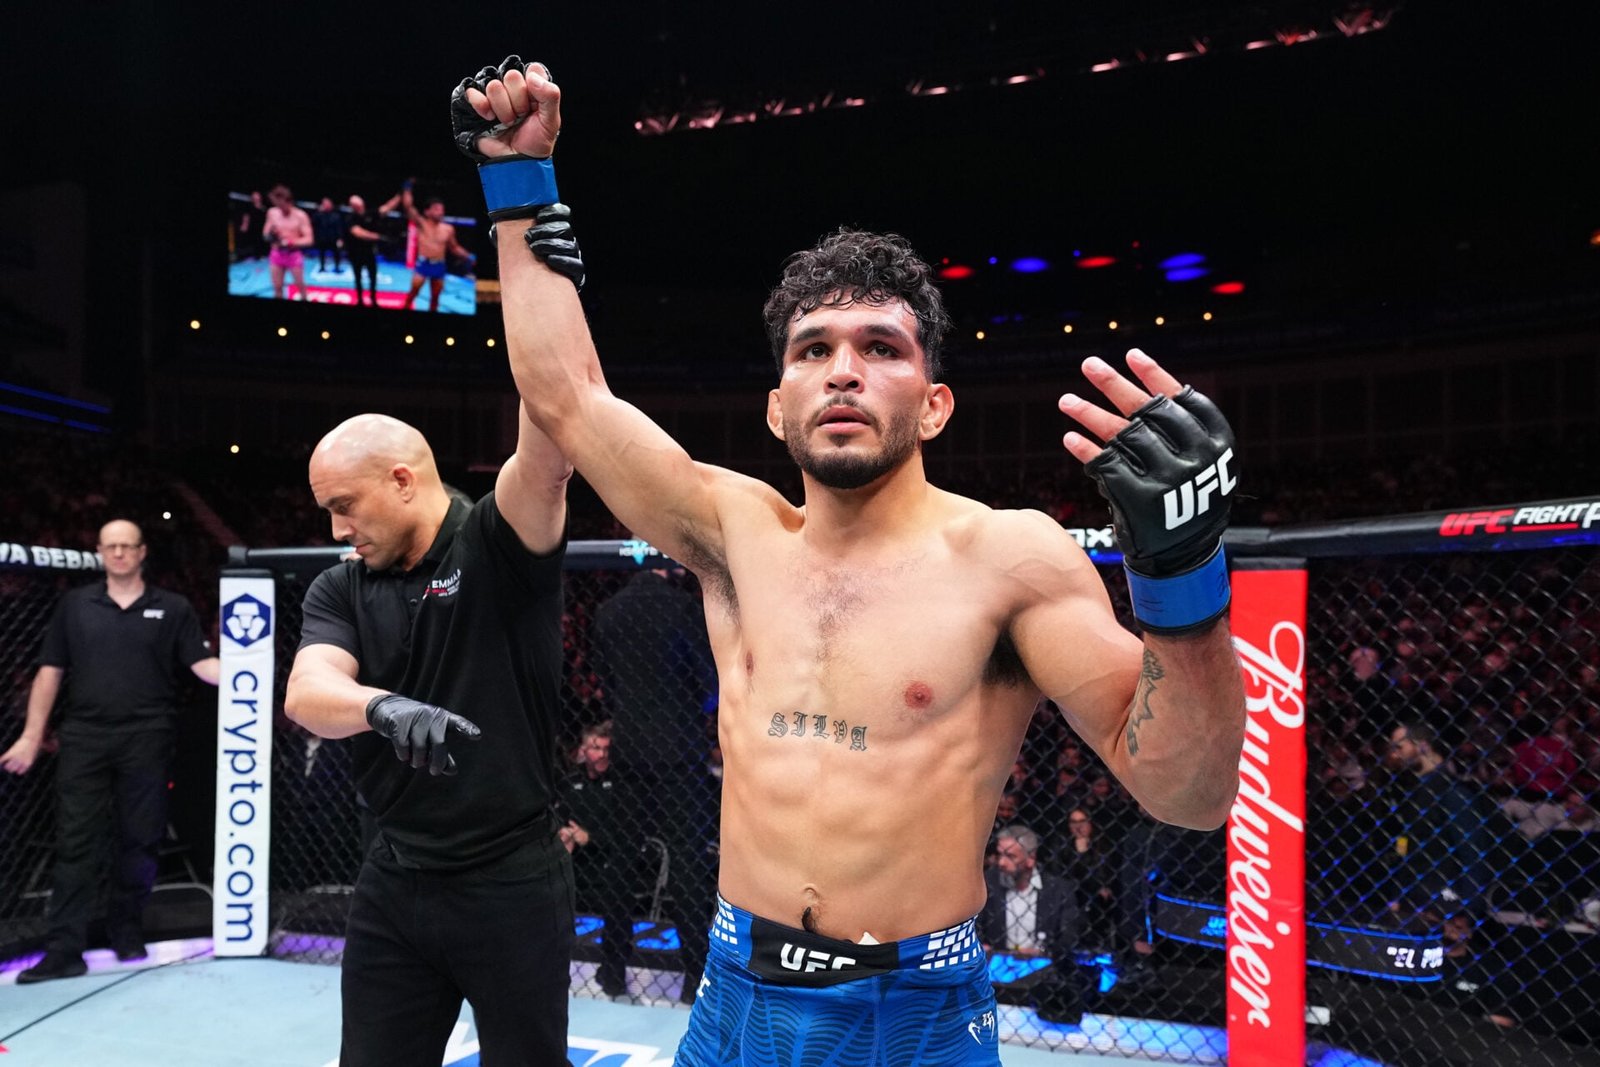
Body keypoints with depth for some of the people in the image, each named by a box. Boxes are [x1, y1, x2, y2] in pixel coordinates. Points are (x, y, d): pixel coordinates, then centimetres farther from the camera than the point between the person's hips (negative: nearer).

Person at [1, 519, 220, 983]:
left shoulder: (172, 609, 5)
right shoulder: (75, 605, 9)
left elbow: (202, 663, -2)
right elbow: (50, 673, 9)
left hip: (146, 741, -1)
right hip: (84, 738, 1)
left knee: (138, 841, 7)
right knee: (76, 844, -1)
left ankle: (127, 932, 23)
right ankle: (65, 950, 2)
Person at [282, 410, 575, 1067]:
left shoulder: (498, 545, -8)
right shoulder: (339, 591, 4)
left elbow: (547, 464, -28)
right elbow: (306, 692, -14)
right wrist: (383, 705, -35)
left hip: (511, 881, -4)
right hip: (392, 883, 5)